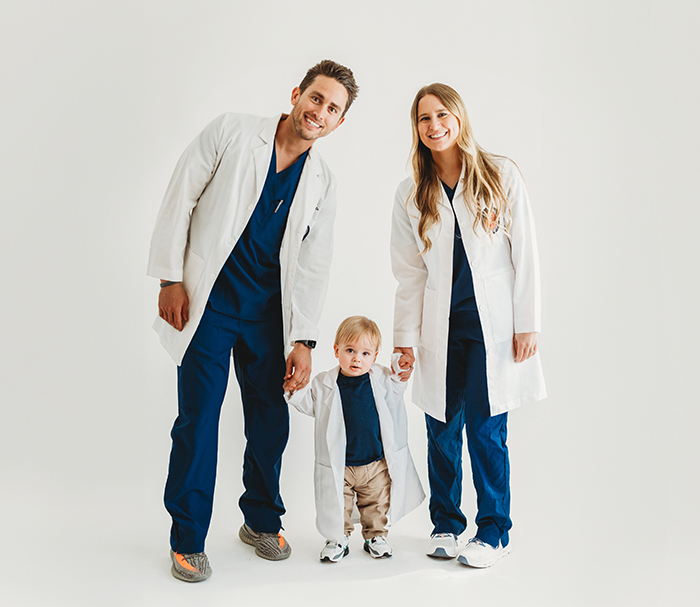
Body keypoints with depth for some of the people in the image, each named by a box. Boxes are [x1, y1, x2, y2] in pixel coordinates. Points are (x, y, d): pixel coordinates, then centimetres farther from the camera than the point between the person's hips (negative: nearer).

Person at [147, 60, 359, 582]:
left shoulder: (323, 184, 6)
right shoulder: (232, 132, -3)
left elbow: (313, 266, 6)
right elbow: (180, 199, -3)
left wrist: (303, 341, 0)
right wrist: (171, 278, -8)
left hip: (268, 313, 4)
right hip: (207, 303, -3)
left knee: (271, 421, 7)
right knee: (198, 418, -3)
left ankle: (262, 521, 29)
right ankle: (188, 540, 12)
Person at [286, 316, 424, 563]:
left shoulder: (381, 379, -3)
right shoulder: (324, 384, -6)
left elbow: (392, 399, 13)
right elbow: (309, 404, 4)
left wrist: (400, 378, -2)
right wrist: (294, 391, -12)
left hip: (376, 465, 1)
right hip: (339, 467, -1)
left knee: (377, 504, 14)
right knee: (337, 505, 6)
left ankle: (375, 536, 34)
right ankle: (339, 538, 27)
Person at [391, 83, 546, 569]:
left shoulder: (501, 175, 1)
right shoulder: (411, 196, 9)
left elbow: (525, 254, 0)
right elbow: (410, 273, 9)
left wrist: (527, 323, -5)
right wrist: (405, 338, 5)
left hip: (493, 324, -2)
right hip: (442, 328, 3)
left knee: (485, 431, -3)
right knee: (442, 430, 6)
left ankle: (494, 532, 14)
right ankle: (446, 524, 24)